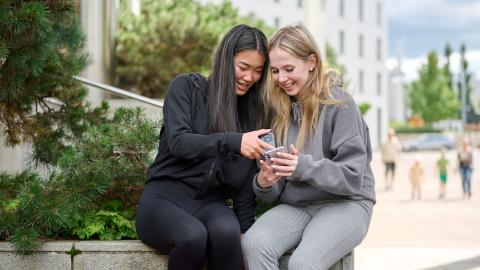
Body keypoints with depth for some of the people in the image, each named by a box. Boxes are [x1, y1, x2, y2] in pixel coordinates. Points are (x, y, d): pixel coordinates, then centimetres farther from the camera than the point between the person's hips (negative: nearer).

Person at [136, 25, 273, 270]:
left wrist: (245, 227, 0)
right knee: (193, 236, -37)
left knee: (226, 231, -35)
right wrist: (233, 142, -28)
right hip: (166, 197, -3)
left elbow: (247, 178, 12)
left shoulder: (252, 110, 12)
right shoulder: (186, 87, 0)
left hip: (211, 203, 3)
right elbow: (178, 142, -15)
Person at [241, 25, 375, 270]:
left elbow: (352, 177, -11)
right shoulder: (277, 108, 8)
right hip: (295, 205, 4)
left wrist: (304, 167, -27)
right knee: (253, 244, -27)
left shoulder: (339, 104, -7)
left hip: (344, 204, -4)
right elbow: (275, 192, 11)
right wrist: (264, 183, -14)